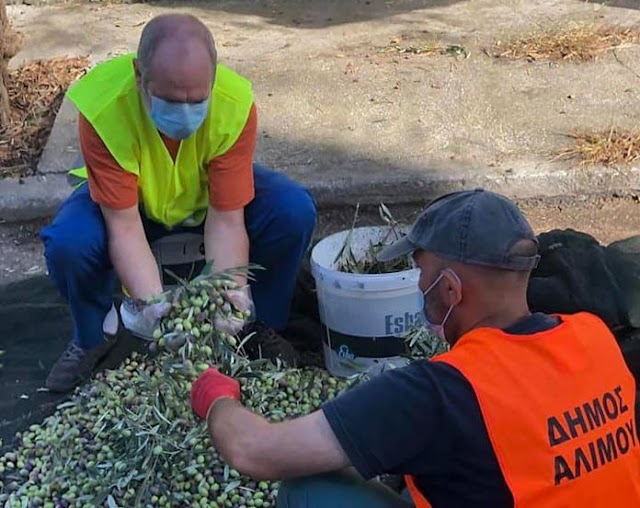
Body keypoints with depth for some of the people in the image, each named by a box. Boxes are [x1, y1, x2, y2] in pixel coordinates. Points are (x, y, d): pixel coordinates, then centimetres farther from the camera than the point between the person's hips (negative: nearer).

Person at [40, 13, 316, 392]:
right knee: (68, 243, -31)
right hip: (134, 197, -1)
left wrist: (230, 294, -42)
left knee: (295, 211, -26)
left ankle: (261, 325, 0)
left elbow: (226, 220, -28)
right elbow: (124, 224, -32)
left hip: (209, 192, 1)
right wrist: (152, 304, -44)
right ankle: (95, 335, 3)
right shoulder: (103, 108, -36)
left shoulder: (237, 103, -33)